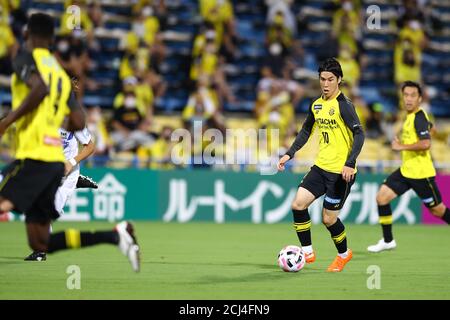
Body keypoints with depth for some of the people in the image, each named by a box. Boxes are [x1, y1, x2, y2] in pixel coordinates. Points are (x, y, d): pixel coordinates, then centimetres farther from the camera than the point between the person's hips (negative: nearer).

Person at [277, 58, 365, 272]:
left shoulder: (343, 105, -14)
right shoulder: (316, 105, 9)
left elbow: (359, 134, -18)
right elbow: (306, 131, 22)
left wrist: (350, 163, -27)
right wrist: (290, 154, 12)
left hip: (341, 171, -7)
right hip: (321, 166, 7)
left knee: (328, 218, -2)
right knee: (298, 204, -6)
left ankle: (344, 254, 25)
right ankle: (307, 252, 7)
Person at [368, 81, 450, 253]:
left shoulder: (419, 117, -18)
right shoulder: (410, 116, 9)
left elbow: (425, 143, -30)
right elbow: (429, 126, 30)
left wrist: (402, 146, -22)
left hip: (420, 173, -9)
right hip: (406, 170, 9)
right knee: (382, 197, 0)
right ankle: (388, 240, 9)